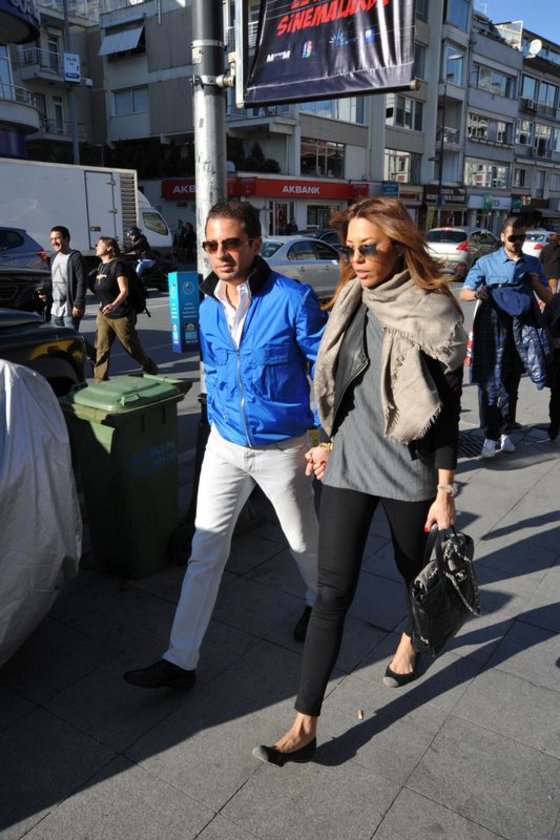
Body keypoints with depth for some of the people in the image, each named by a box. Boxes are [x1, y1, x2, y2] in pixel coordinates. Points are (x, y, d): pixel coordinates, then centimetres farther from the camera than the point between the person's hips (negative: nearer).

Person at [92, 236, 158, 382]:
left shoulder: (117, 264, -15)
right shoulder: (101, 265, 10)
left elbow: (124, 291, -24)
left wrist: (114, 305, -40)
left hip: (121, 315, -7)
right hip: (104, 315, 7)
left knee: (132, 347, 6)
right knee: (101, 348, -1)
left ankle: (150, 368, 30)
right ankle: (100, 379, 2)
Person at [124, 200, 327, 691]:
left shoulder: (293, 299, -17)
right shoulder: (207, 306, 0)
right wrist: (219, 418, 15)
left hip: (282, 447, -4)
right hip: (224, 444, 4)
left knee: (303, 542, 17)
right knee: (205, 549, 5)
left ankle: (319, 603, 49)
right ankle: (181, 660, 15)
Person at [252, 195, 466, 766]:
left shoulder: (433, 314, -11)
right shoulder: (350, 303, 4)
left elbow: (447, 410, -10)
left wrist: (445, 491, -11)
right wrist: (328, 441, 17)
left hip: (409, 471, -3)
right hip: (348, 465, 3)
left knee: (414, 568, 20)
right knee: (332, 592, -1)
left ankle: (410, 639, 54)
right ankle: (305, 726, 7)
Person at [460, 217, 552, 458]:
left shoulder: (533, 264, 11)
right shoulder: (486, 262, 0)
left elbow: (547, 298, 13)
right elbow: (464, 292, -4)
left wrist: (537, 284, -8)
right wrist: (477, 293, -26)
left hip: (521, 329, 4)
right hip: (492, 329, -3)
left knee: (511, 383, 11)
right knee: (489, 383, -3)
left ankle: (505, 432, 23)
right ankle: (490, 436, 5)